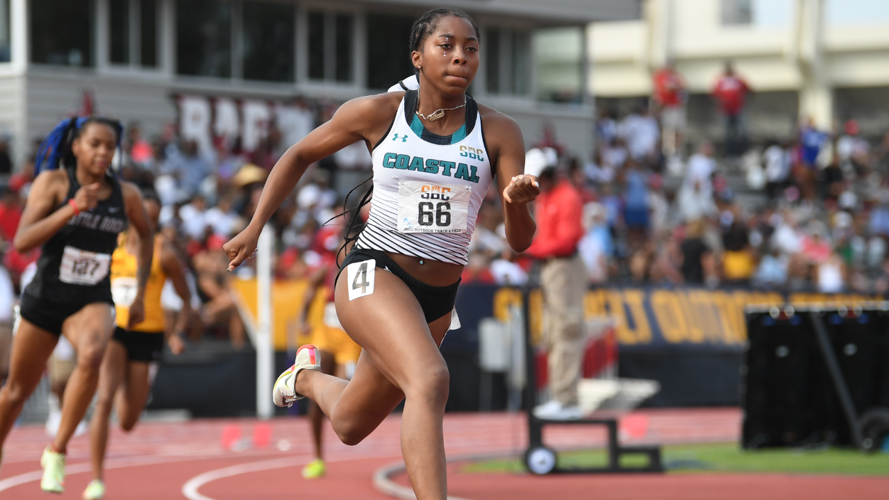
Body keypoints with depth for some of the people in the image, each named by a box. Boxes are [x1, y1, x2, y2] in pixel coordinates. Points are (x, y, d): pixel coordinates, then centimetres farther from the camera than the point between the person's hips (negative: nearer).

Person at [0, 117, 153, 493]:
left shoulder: (127, 195, 0)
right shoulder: (53, 182, -9)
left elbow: (145, 235, 21)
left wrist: (139, 293, 16)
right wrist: (71, 209, -28)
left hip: (92, 302, 1)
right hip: (45, 299, 0)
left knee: (91, 355, -33)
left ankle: (57, 452, -22)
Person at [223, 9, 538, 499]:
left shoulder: (498, 132, -4)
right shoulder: (378, 113, -5)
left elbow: (519, 241, -7)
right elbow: (299, 155, 11)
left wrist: (517, 202, -29)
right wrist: (254, 229, 7)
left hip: (437, 296, 4)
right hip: (373, 274, -4)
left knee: (350, 426, 20)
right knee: (430, 379, -34)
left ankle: (307, 376, 54)